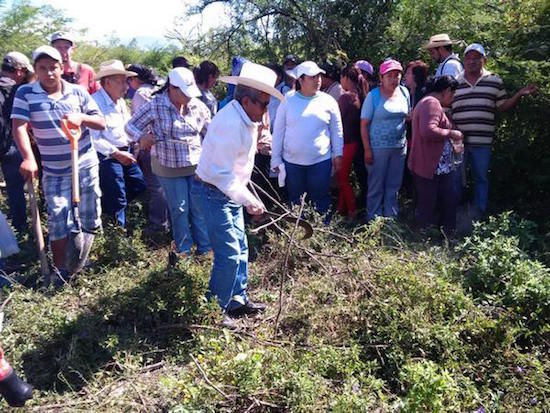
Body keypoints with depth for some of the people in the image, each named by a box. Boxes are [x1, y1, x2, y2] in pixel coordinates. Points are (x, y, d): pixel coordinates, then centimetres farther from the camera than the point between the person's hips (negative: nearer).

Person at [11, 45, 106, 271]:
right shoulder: (25, 93, -5)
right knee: (59, 224, -3)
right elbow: (19, 127, -15)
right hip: (54, 172, -2)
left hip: (86, 166, 2)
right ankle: (60, 269, 14)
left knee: (90, 221, 12)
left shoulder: (78, 91, -1)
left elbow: (101, 123, 0)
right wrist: (28, 158, -30)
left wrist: (82, 118, -21)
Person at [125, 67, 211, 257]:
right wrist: (141, 137, -25)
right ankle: (183, 248, 27)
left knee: (199, 207, 7)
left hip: (196, 165, 2)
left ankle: (205, 246, 22)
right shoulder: (155, 106, -12)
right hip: (169, 168, -2)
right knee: (179, 209, 7)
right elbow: (130, 126, -6)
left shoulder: (198, 106, -3)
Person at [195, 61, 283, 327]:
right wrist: (248, 200, -28)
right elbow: (222, 174, -29)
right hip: (215, 193, -10)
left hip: (230, 191, 10)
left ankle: (238, 300, 31)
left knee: (240, 247, 16)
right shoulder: (230, 124, -27)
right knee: (229, 254, -7)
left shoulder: (245, 119, 3)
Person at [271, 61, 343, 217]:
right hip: (291, 161, 1)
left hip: (321, 161, 0)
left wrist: (337, 154, 4)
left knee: (321, 200, 6)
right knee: (295, 200, 12)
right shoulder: (288, 99, 0)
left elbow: (336, 130, 9)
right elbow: (278, 130, 3)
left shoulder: (328, 101, 1)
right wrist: (275, 157, 1)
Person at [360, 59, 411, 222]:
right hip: (378, 147, -5)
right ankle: (373, 219, 17)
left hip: (399, 146, 5)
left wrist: (409, 140, 5)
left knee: (394, 185, 14)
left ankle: (391, 218, 27)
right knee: (376, 186, 4)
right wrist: (367, 150, -13)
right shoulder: (373, 95, -9)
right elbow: (364, 124, -9)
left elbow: (408, 116, 14)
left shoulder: (404, 92, 4)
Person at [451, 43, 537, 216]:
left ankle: (478, 213, 24)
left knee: (481, 178, 10)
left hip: (482, 141, 0)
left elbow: (502, 106, 10)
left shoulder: (495, 81, 6)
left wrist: (520, 94, -4)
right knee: (454, 178, 8)